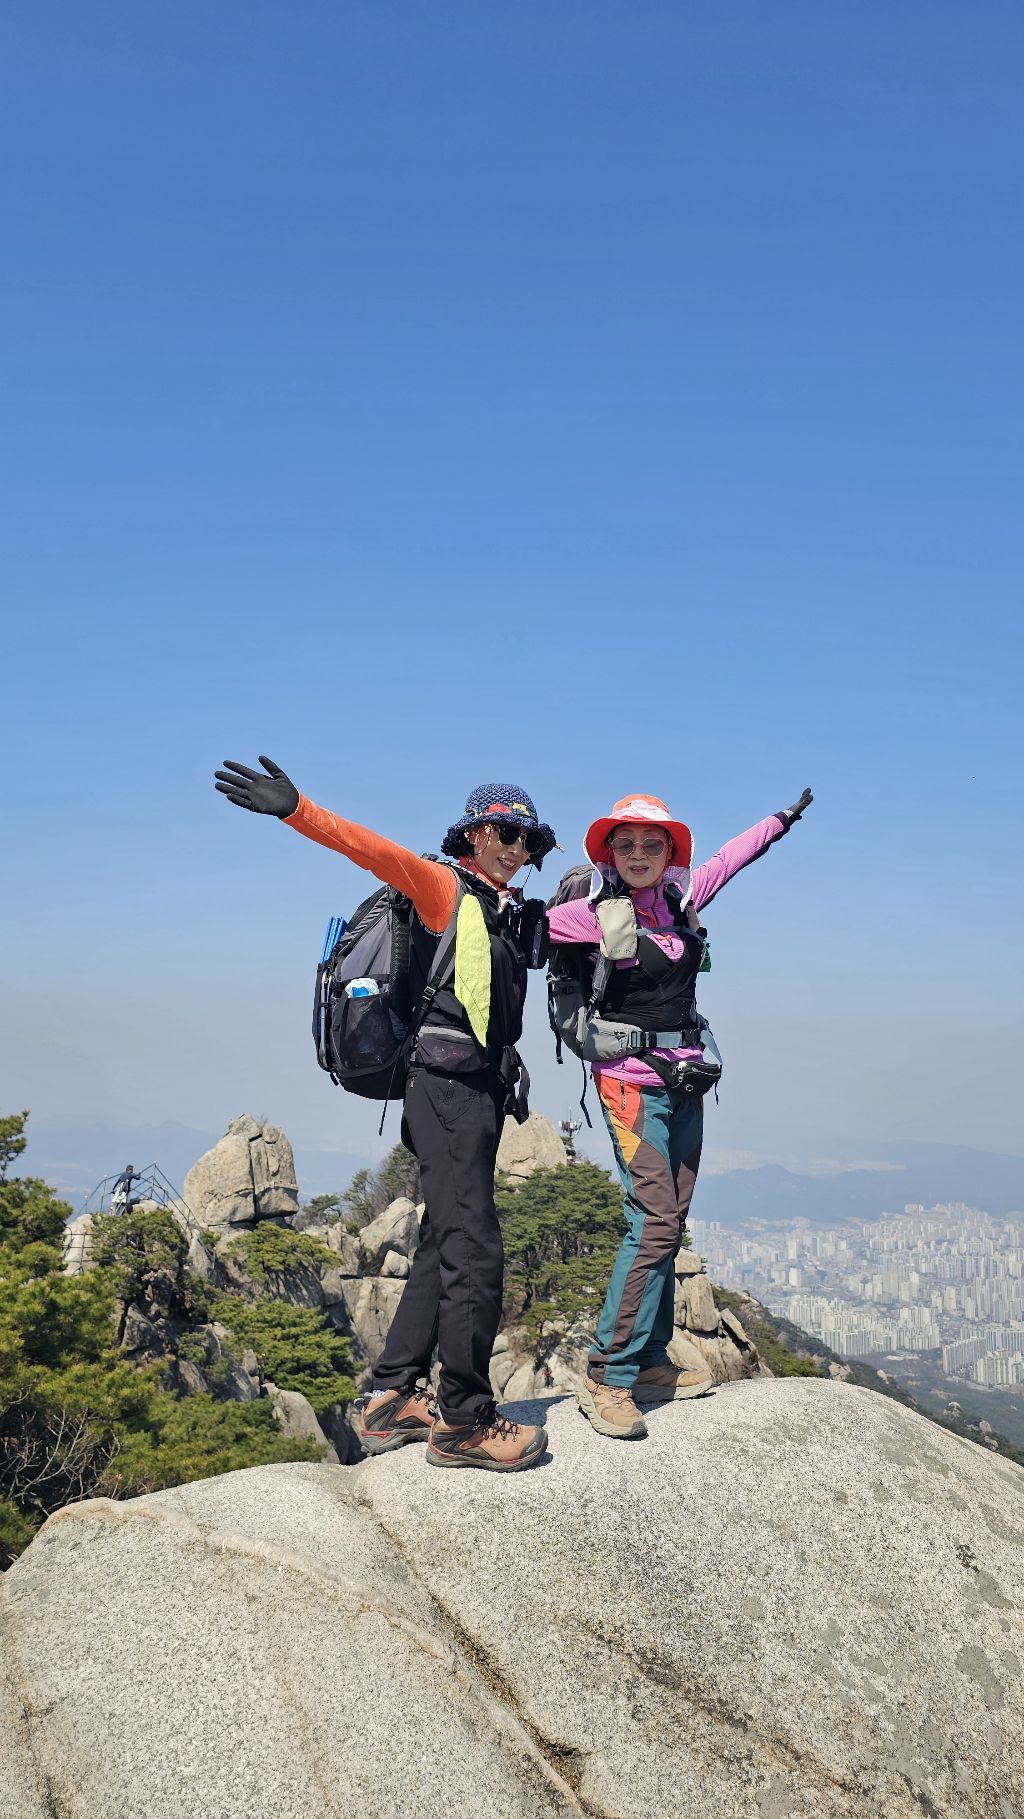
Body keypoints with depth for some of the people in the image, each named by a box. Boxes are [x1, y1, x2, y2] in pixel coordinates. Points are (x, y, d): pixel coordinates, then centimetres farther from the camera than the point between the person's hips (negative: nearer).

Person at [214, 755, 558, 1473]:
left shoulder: (516, 915, 18)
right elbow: (374, 850, -17)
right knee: (474, 1249, -11)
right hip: (448, 1083, -9)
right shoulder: (444, 889, -2)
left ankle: (392, 1400, 20)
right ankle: (464, 1420, -3)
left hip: (484, 1089, 9)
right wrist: (297, 810, -30)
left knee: (444, 1245, 12)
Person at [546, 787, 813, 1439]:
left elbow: (727, 858, 24)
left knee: (670, 1222, 8)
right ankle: (607, 1377, -9)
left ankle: (651, 1364, 15)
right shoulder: (595, 914, -8)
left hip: (684, 1079, 7)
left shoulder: (681, 896, 8)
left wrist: (784, 818, 38)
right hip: (632, 1079, -7)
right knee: (654, 1222, -15)